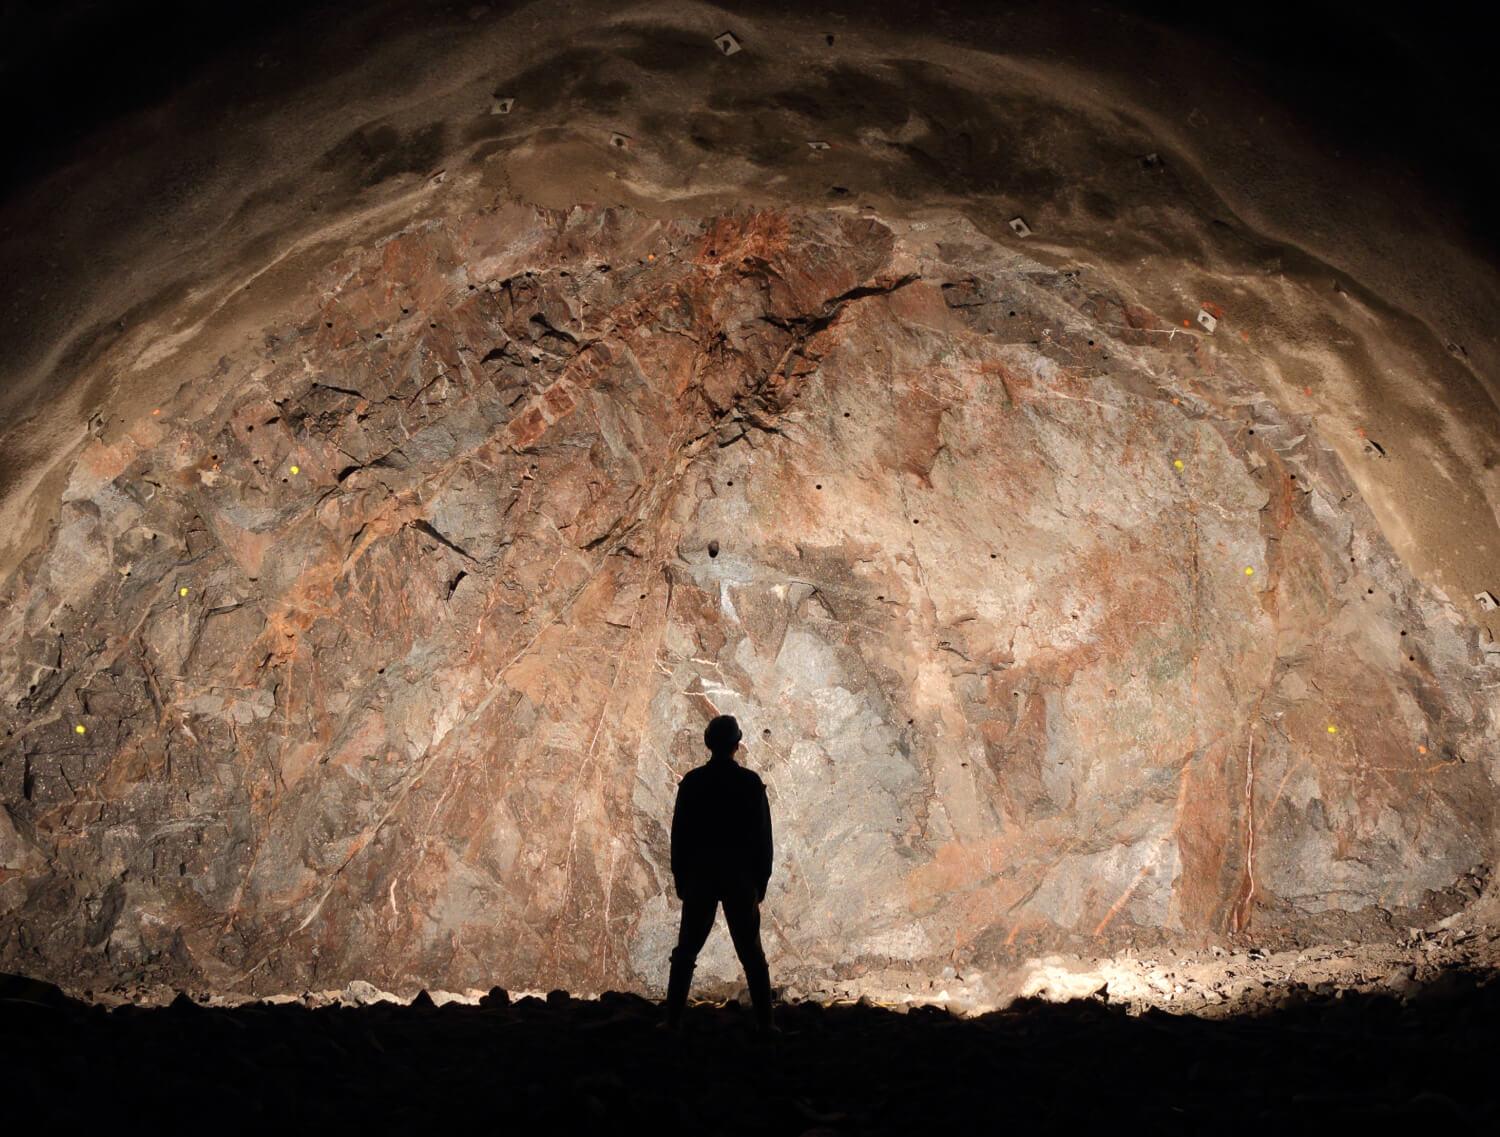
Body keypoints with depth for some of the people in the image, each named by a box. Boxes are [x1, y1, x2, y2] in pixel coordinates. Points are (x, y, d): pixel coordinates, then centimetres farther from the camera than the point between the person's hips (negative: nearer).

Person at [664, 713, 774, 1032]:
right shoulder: (751, 782, -4)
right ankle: (765, 1023, 4)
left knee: (686, 951, 7)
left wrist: (680, 878, 8)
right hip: (740, 878, 0)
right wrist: (761, 880, 5)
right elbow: (763, 835, -2)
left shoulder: (692, 781, -2)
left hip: (699, 877, 0)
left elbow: (679, 833, 0)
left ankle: (673, 1020, 5)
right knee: (751, 952, 6)